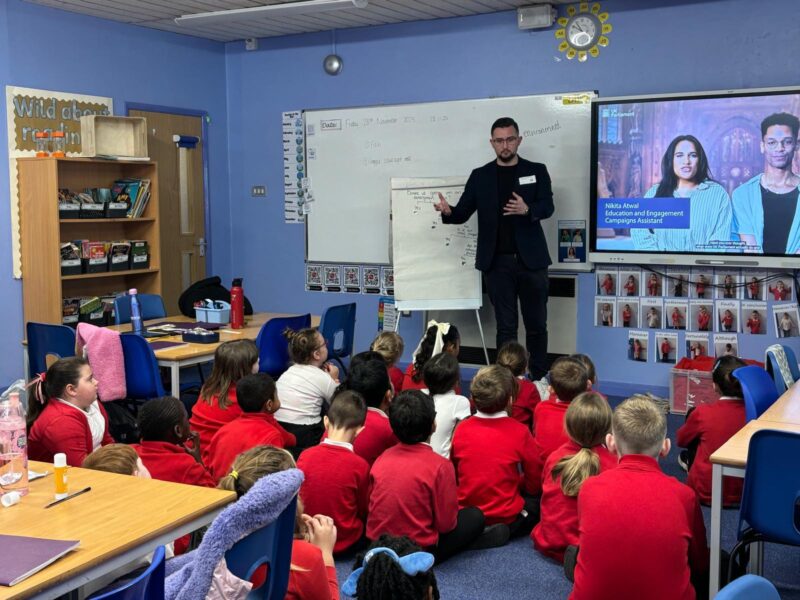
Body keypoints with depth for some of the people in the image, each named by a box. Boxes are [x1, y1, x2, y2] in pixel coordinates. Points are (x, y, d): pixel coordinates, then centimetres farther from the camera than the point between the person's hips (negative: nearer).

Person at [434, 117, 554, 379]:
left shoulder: (537, 171, 5)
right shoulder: (480, 176, 8)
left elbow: (547, 207, -6)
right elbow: (463, 213, 4)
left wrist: (527, 209, -28)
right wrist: (448, 211, -20)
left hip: (531, 260, 0)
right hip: (498, 262, 0)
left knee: (536, 324, 9)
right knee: (505, 326, 4)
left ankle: (539, 380, 21)